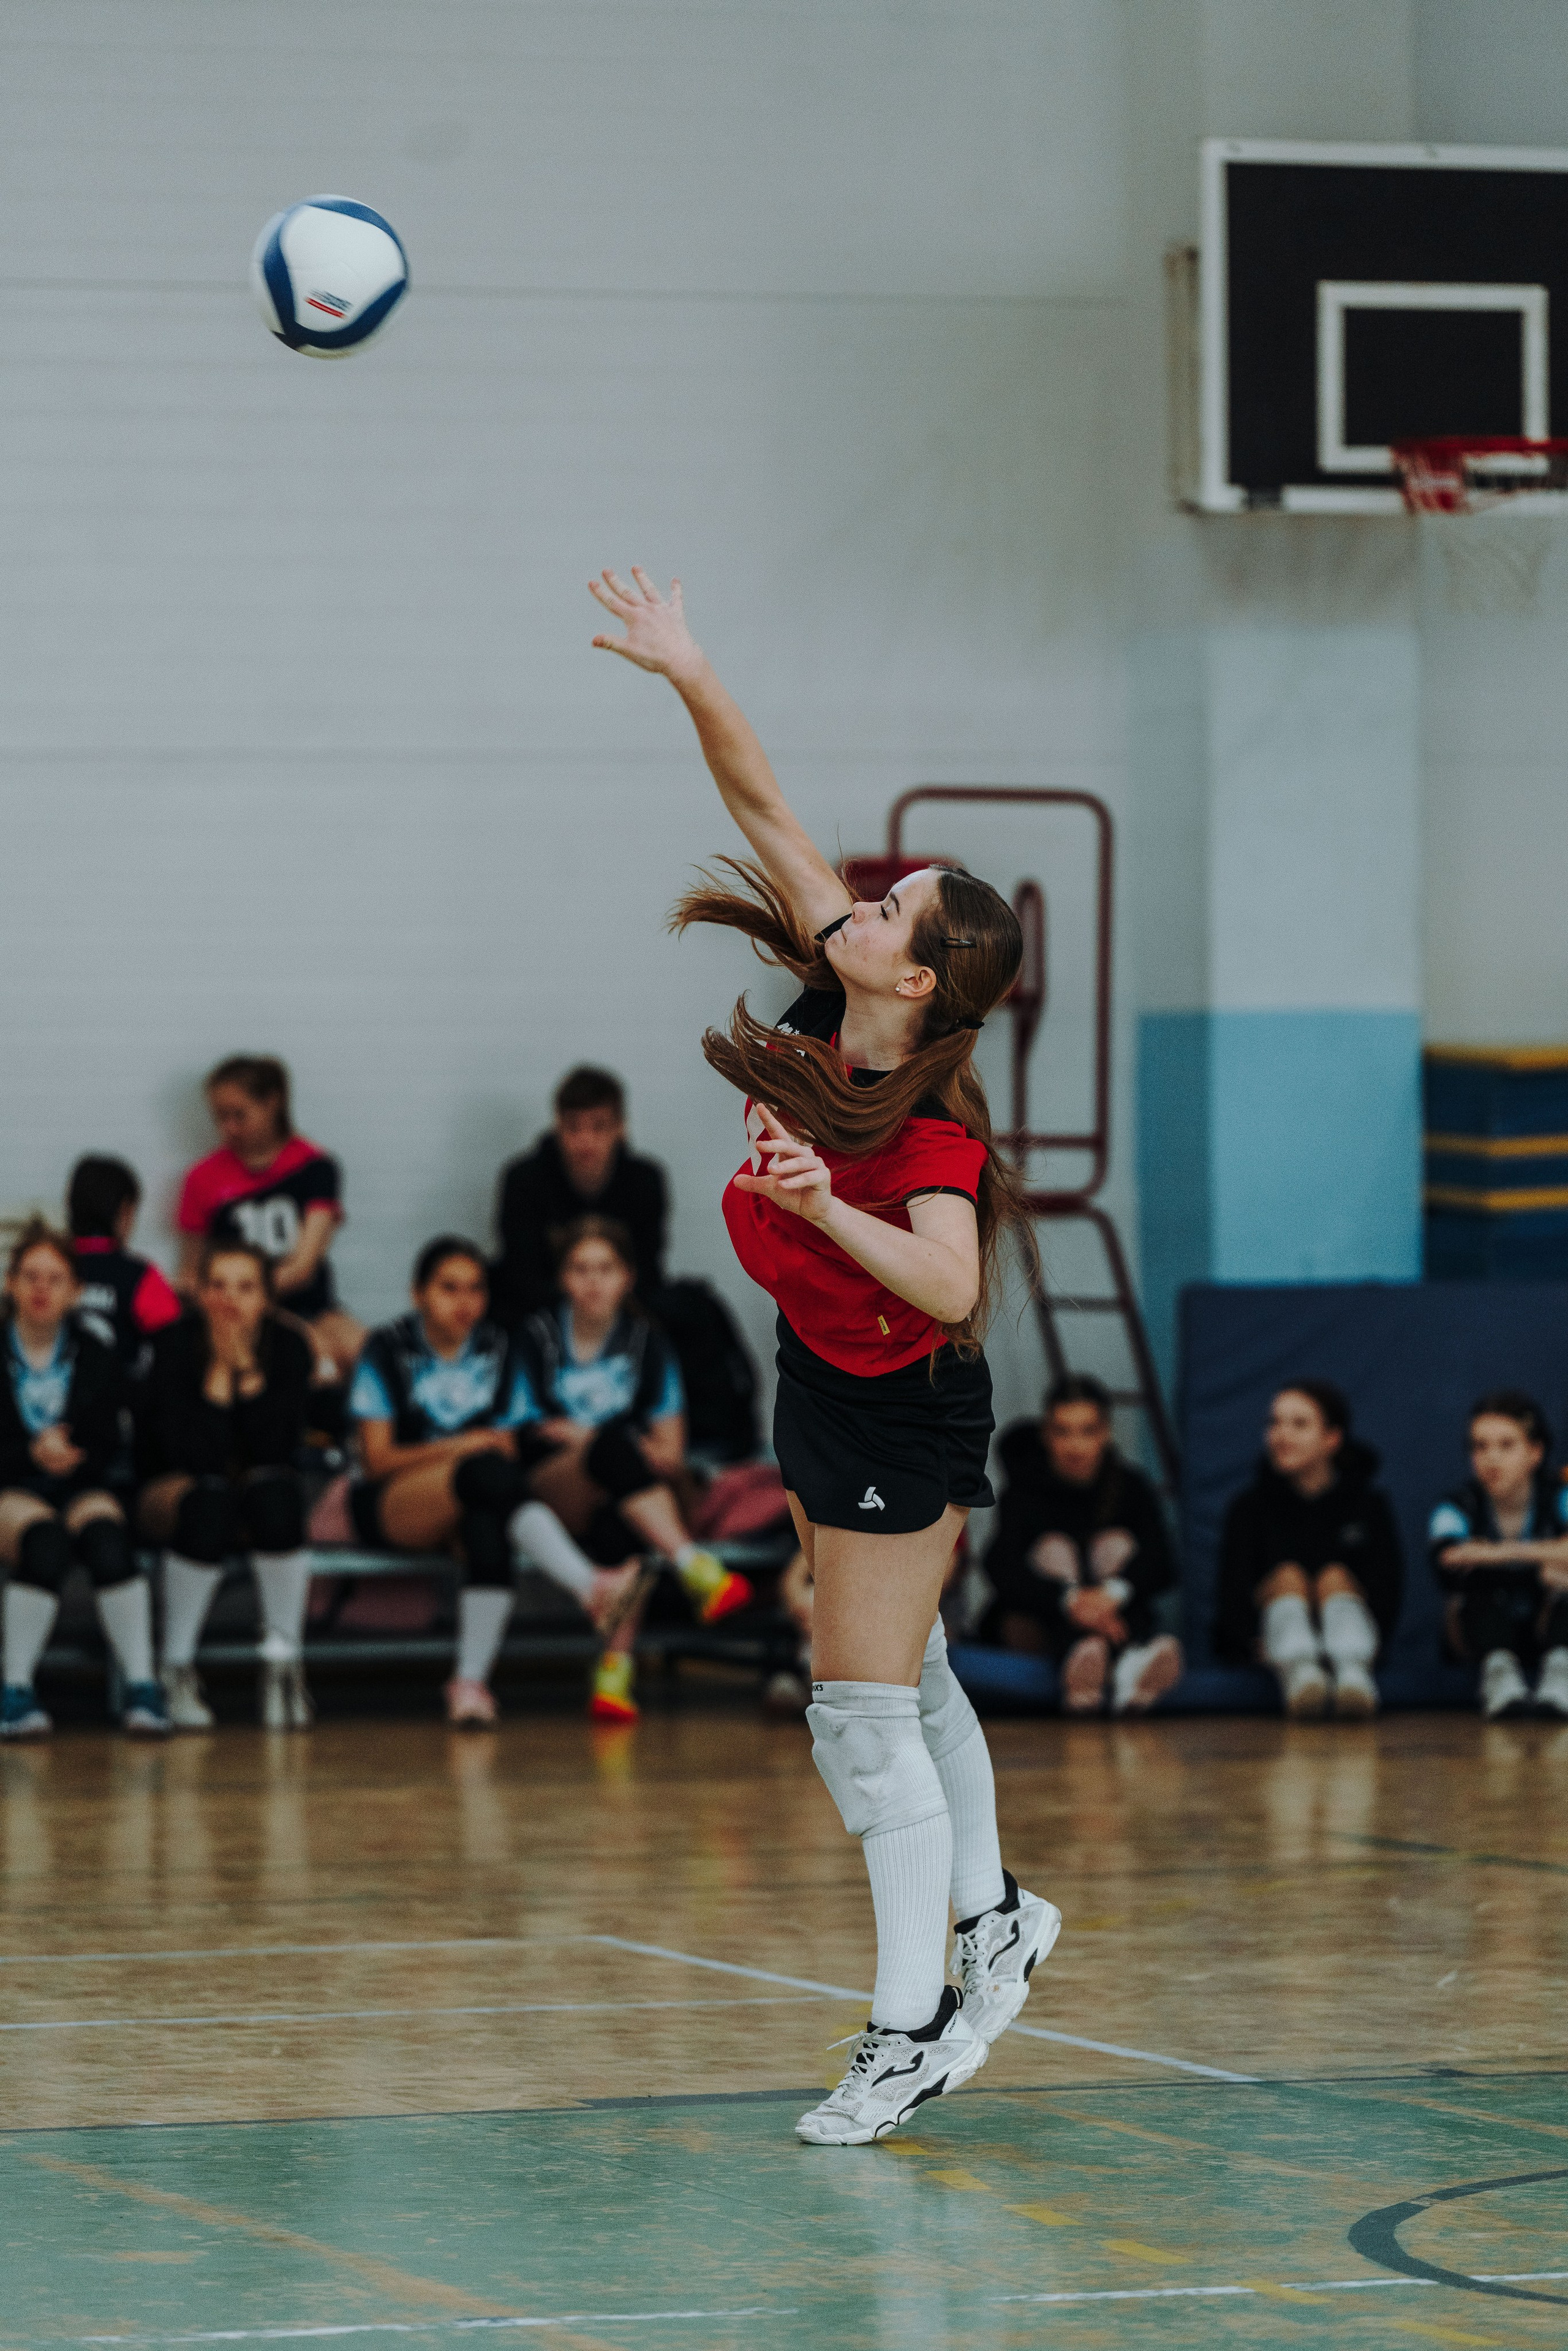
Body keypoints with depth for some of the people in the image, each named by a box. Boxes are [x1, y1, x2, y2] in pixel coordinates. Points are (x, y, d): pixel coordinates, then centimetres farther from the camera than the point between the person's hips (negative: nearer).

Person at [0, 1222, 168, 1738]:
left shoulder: (95, 1359, 10)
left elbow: (108, 1446, 8)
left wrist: (74, 1457, -14)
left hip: (80, 1486, 2)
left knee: (106, 1536, -34)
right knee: (45, 1541, -37)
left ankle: (141, 1687, -34)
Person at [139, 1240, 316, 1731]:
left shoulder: (288, 1345, -8)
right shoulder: (176, 1345, -14)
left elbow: (279, 1450, -18)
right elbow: (189, 1455, -23)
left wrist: (248, 1370, -24)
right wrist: (219, 1373, -26)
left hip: (260, 1493, 2)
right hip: (175, 1493, -2)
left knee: (277, 1492, -34)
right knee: (210, 1499, -37)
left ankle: (284, 1661, -24)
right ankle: (177, 1668, -23)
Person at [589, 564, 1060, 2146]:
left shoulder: (931, 1126, -30)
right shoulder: (828, 1009, -12)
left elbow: (951, 1287, -42)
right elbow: (764, 809, -9)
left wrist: (821, 1207, -50)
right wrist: (688, 677, -17)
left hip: (897, 1417, -8)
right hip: (824, 1382, 8)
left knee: (864, 1719, -5)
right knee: (904, 1680, 21)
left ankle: (910, 2030, 2)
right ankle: (991, 1918, 36)